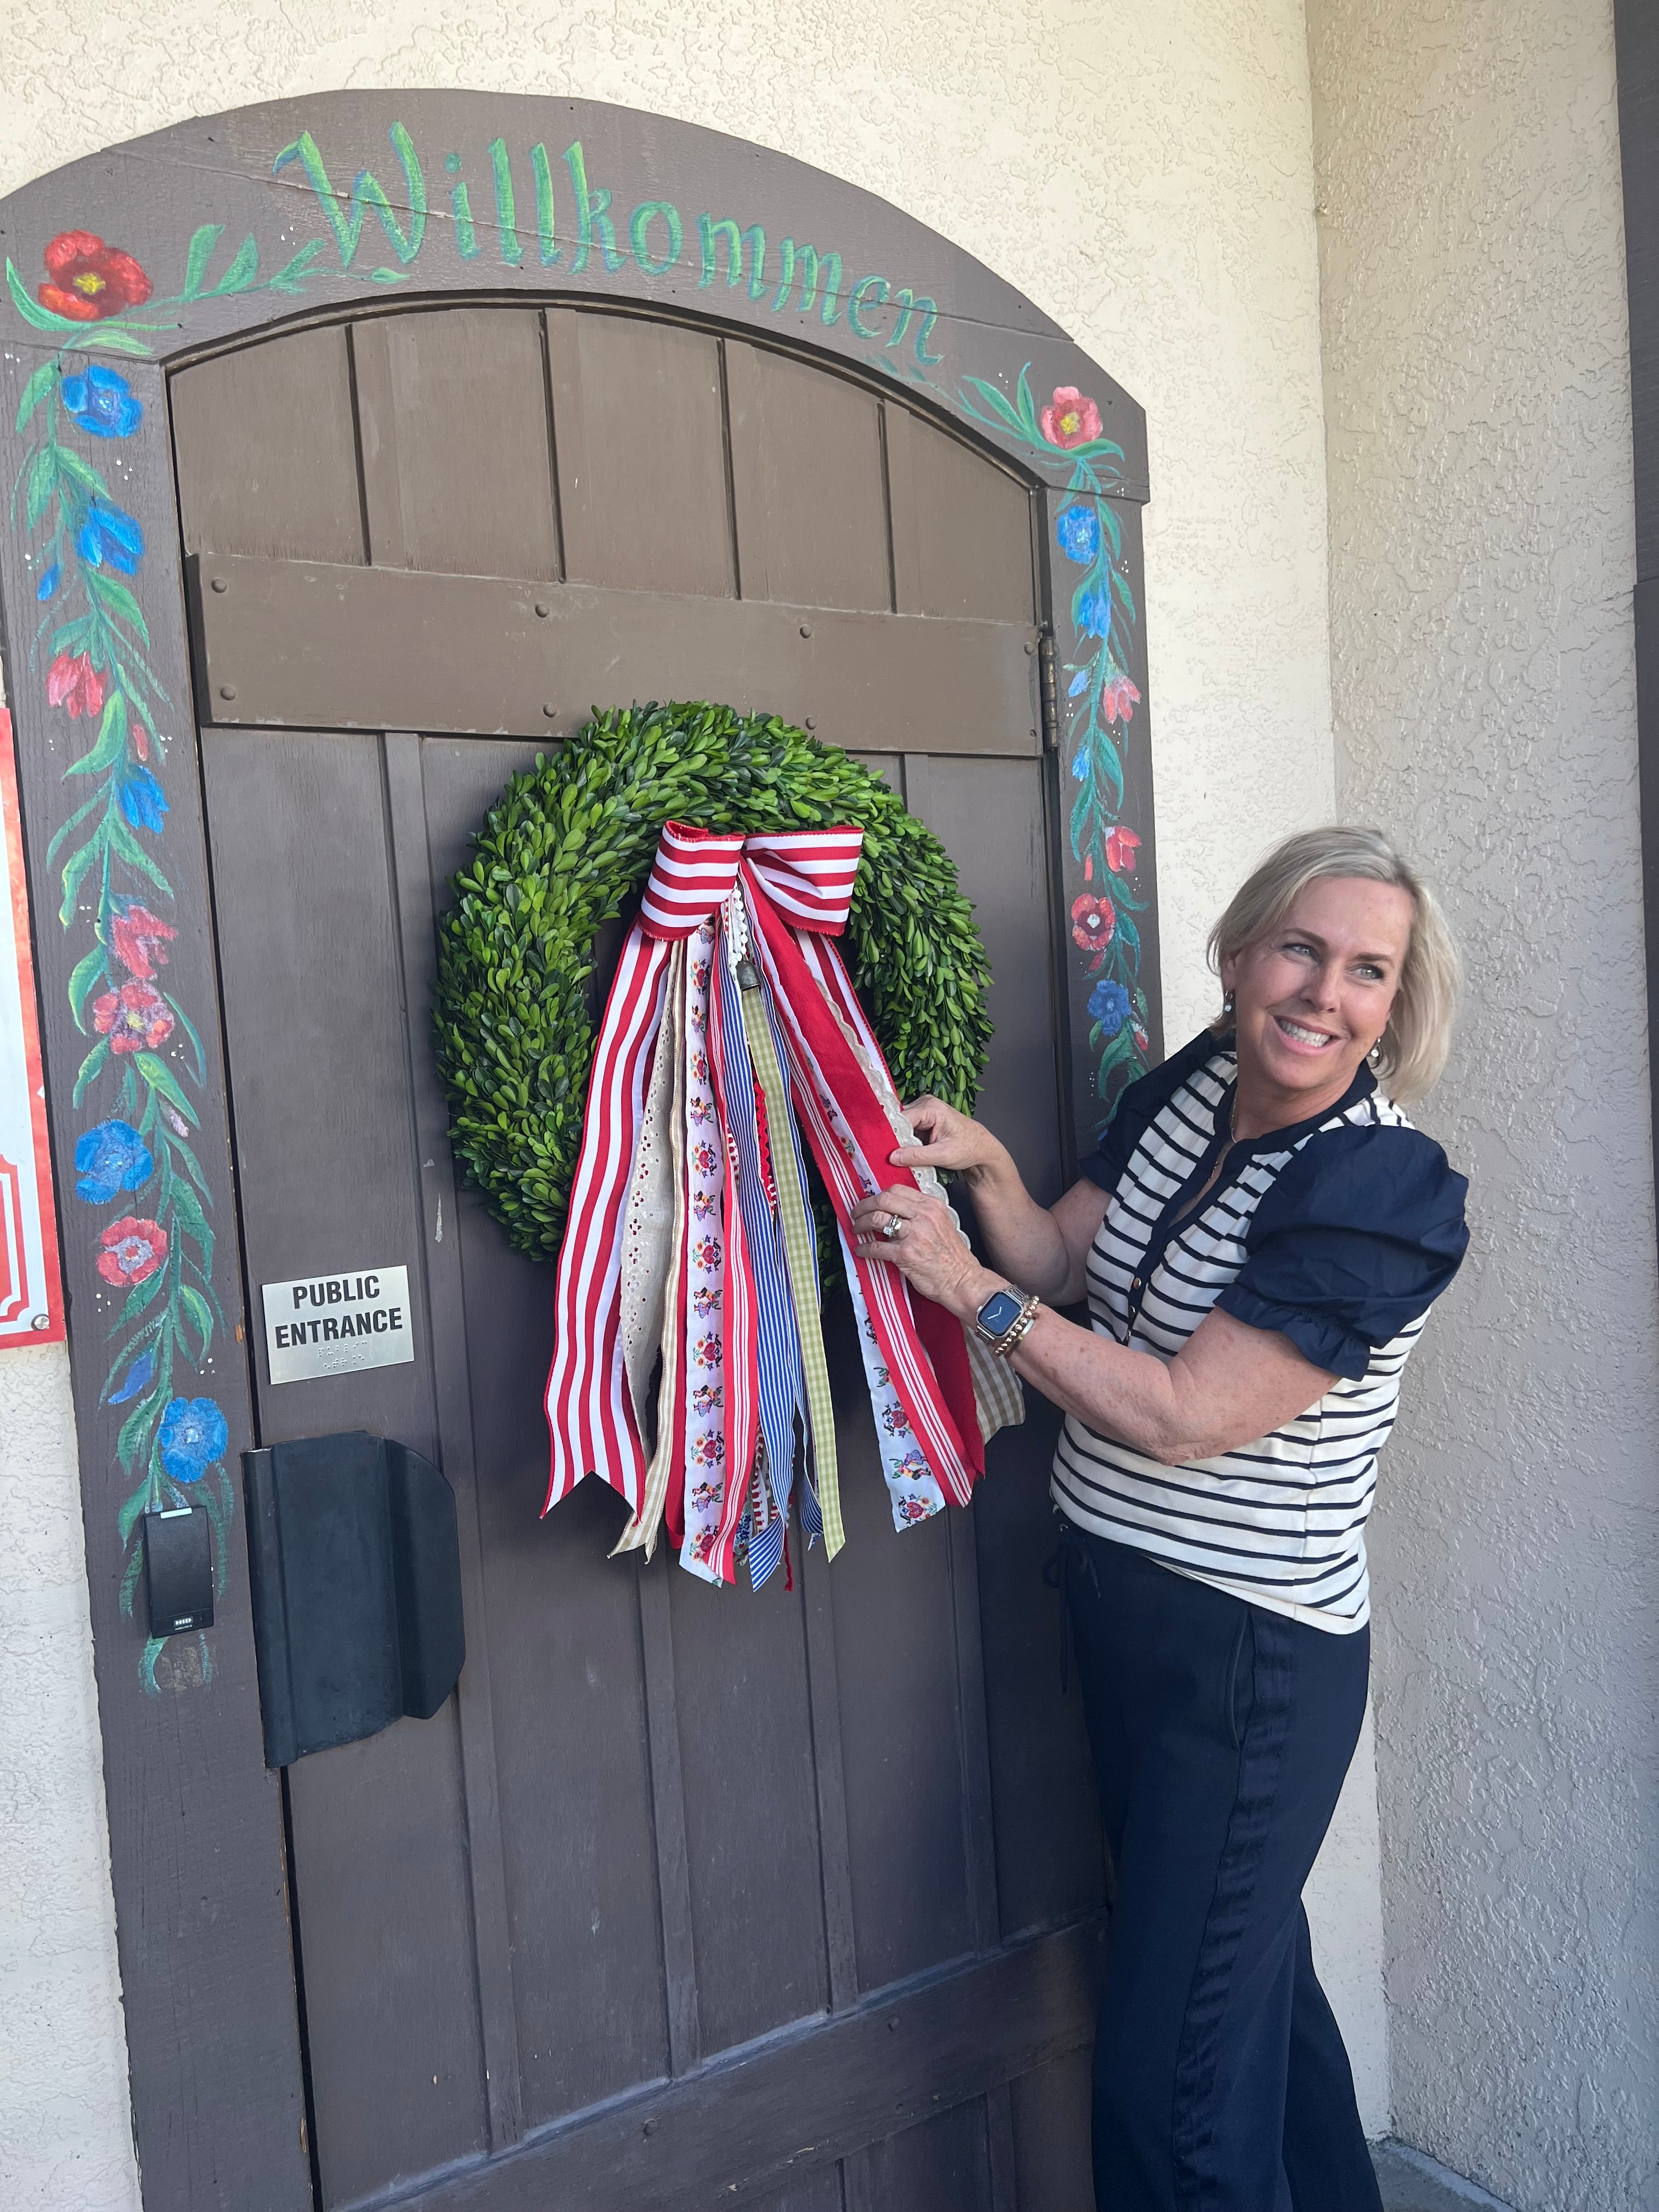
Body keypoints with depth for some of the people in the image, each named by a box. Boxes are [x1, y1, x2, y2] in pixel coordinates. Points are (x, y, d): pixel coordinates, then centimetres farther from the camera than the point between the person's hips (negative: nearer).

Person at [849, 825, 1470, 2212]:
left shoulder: (1384, 1189, -22)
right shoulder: (1194, 1083, 0)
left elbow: (1183, 1416, -24)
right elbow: (1063, 1263, 5)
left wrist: (969, 1288, -22)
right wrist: (986, 1168, -13)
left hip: (1250, 1655, -8)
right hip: (1121, 1603, 8)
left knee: (1172, 2071, 2)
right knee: (1250, 1966, 27)